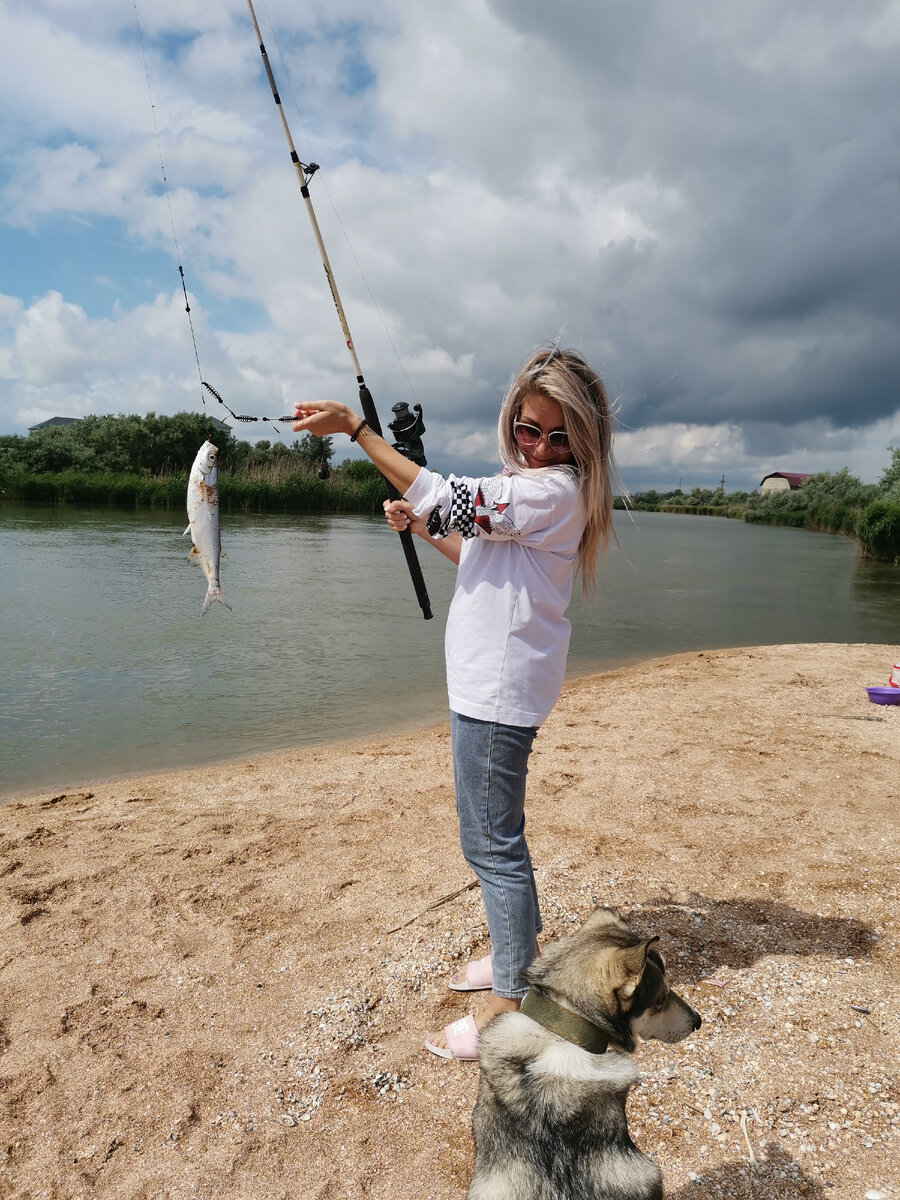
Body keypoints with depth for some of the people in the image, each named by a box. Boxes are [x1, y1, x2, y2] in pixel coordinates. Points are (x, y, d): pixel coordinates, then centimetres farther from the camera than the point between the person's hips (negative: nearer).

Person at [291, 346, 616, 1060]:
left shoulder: (556, 489, -17)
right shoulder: (526, 482, 15)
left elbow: (447, 499, -23)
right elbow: (482, 554, 25)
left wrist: (356, 427, -19)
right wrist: (418, 527, 12)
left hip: (500, 688, -11)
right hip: (491, 680, 11)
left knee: (492, 842, -2)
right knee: (494, 833, 22)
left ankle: (511, 1008, 13)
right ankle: (520, 957, 40)